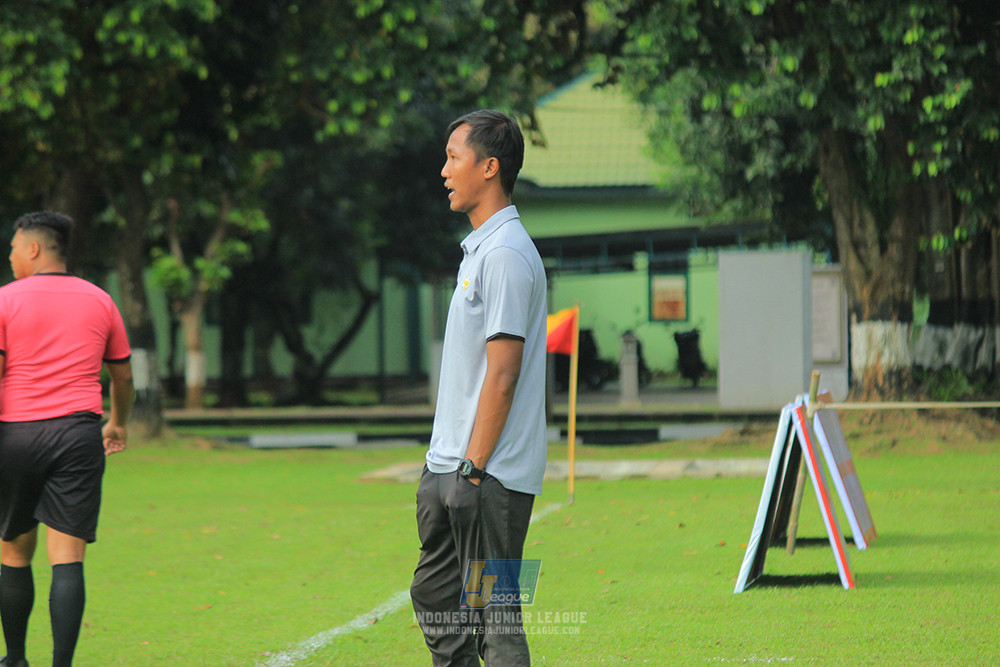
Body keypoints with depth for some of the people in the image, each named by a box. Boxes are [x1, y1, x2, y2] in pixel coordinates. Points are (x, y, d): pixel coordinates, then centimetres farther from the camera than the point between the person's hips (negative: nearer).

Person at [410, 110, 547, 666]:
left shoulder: (506, 254, -16)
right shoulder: (481, 248, 16)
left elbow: (503, 375, -20)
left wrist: (473, 470, -20)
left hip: (491, 475, -11)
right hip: (451, 465, 11)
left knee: (494, 618, -8)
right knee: (435, 598, 16)